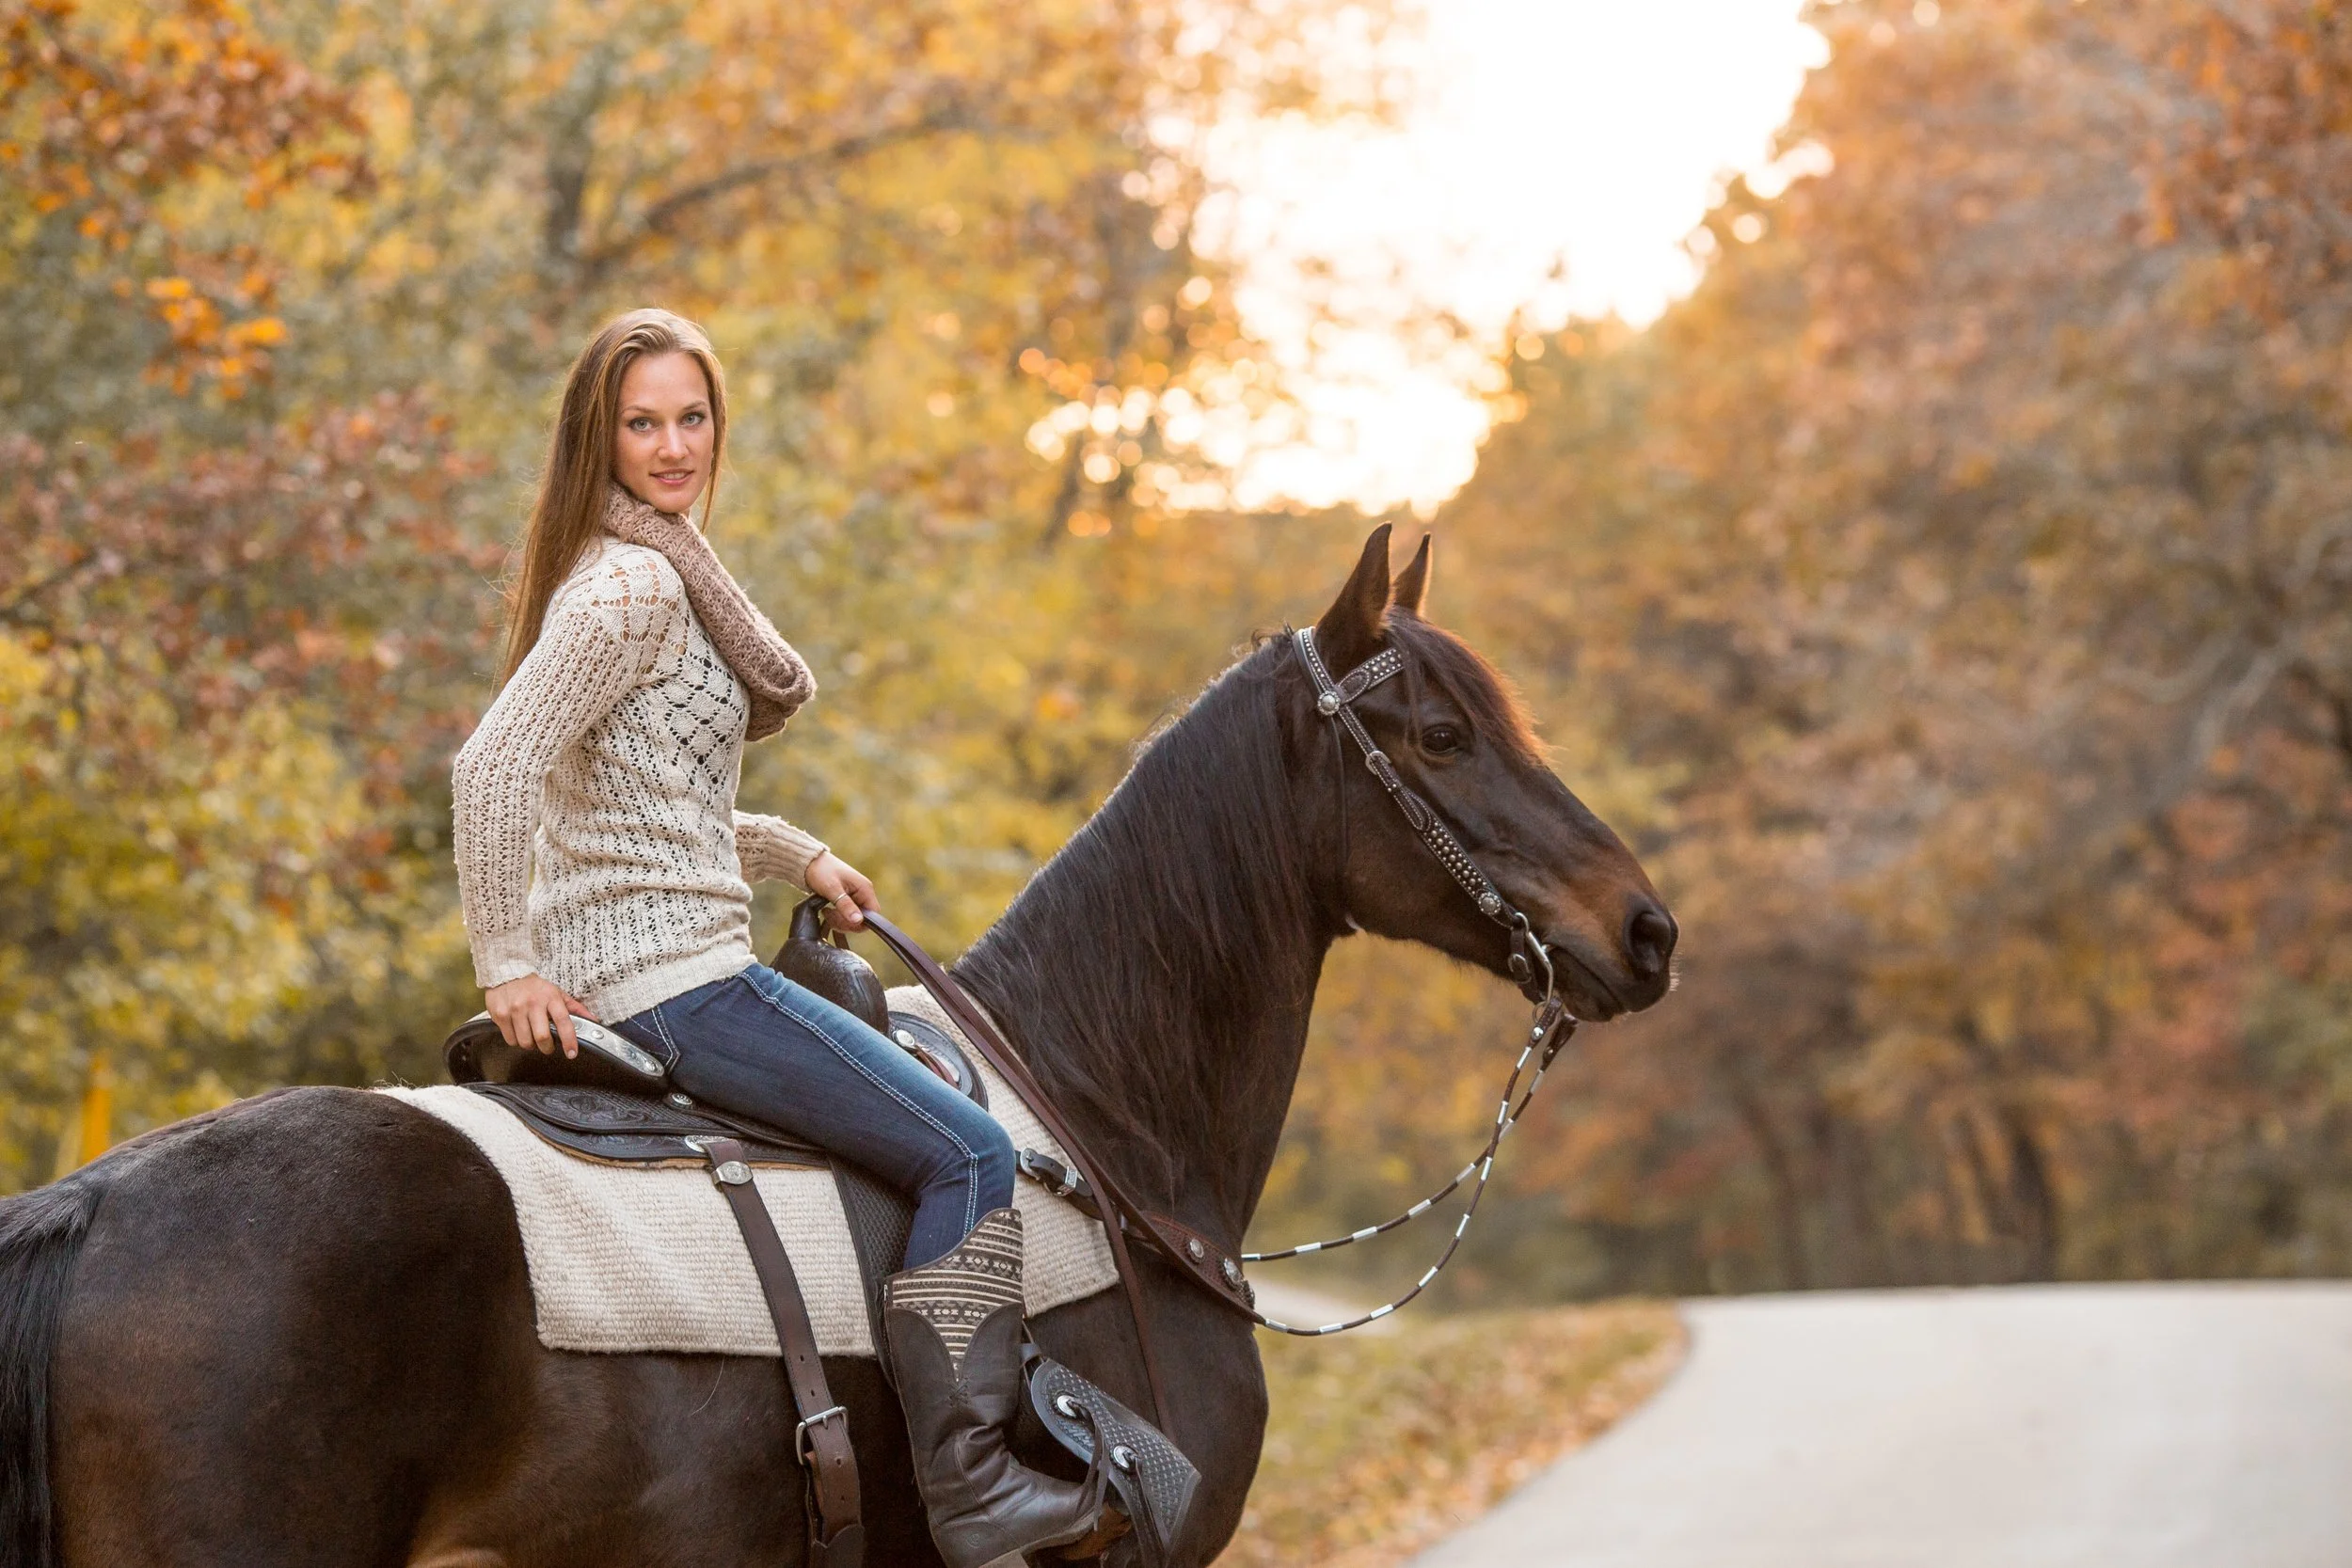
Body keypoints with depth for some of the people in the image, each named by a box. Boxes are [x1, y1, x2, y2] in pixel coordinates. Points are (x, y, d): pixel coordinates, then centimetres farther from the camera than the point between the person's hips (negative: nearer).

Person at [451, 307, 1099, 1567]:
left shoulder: (657, 573, 16)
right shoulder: (633, 585, -16)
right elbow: (492, 768, -25)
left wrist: (793, 855, 15)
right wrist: (506, 965, -21)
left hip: (617, 978, 11)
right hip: (671, 978, -11)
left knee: (922, 1095, 25)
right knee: (968, 1154, -8)